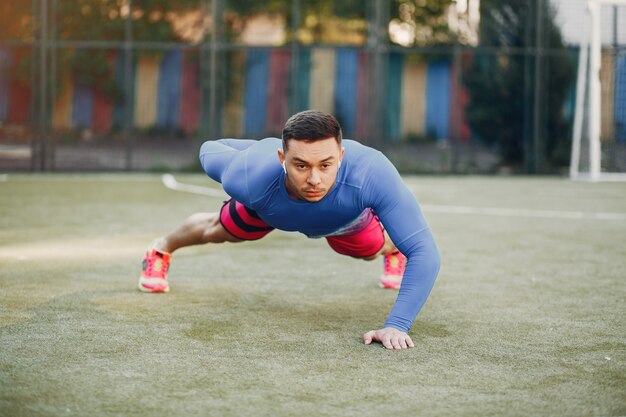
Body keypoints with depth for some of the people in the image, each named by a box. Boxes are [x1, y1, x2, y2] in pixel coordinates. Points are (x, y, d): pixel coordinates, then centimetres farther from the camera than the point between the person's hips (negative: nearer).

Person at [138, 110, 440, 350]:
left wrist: (396, 325, -58)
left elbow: (423, 251, -50)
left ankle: (393, 251, 71)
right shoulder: (251, 179, -47)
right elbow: (209, 151, -23)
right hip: (268, 202, 0)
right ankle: (163, 248, 63)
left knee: (371, 250, 32)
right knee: (218, 231, 28)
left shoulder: (372, 175, -53)